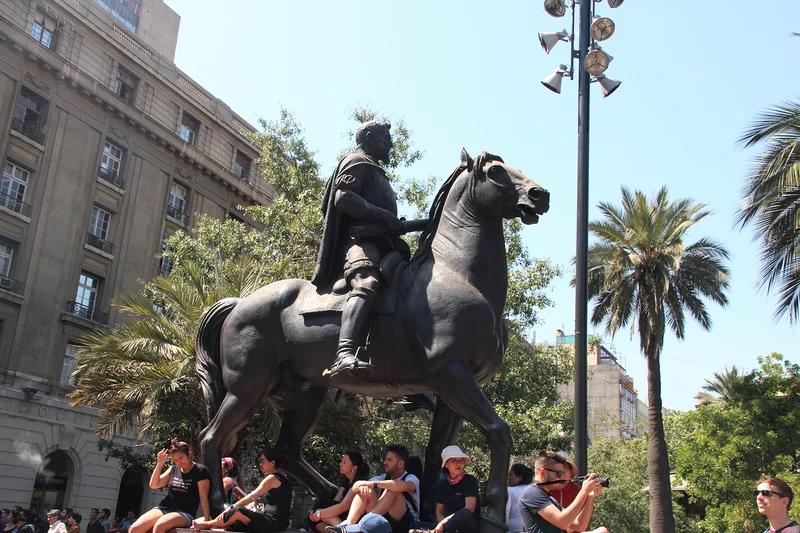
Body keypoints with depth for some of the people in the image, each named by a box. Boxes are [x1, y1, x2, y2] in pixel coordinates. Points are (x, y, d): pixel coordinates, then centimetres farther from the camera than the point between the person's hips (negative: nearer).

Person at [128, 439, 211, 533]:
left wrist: (207, 521, -16)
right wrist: (160, 464, 5)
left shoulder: (200, 471, -3)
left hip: (185, 513, -6)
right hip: (163, 509, 6)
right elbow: (153, 485, 15)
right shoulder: (174, 469, 17)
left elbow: (203, 497, -8)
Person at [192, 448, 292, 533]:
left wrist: (230, 508, -14)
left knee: (238, 511, -15)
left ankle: (208, 524, 0)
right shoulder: (279, 478, 19)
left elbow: (252, 497, -15)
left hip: (274, 523, -9)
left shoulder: (272, 478, -8)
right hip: (276, 522, 9)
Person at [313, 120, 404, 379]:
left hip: (381, 244, 11)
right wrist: (385, 216, -15)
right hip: (361, 240, -11)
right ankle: (344, 355, -60)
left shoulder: (375, 172, 38)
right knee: (367, 284, -37)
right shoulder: (358, 163, 7)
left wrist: (394, 225, 26)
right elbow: (343, 198, -11)